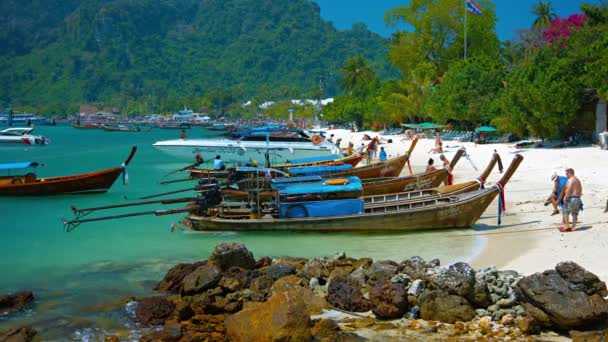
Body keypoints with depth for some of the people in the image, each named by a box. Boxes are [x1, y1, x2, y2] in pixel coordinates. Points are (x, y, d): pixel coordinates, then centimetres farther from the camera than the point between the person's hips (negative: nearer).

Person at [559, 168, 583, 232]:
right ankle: (573, 227, 10)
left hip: (570, 198, -9)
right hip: (577, 198, 9)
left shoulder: (570, 180, -11)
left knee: (565, 212, -3)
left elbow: (569, 189, -22)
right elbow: (580, 190, 19)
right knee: (575, 213, 9)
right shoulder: (578, 180, 18)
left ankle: (567, 226, -10)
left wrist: (565, 197, -17)